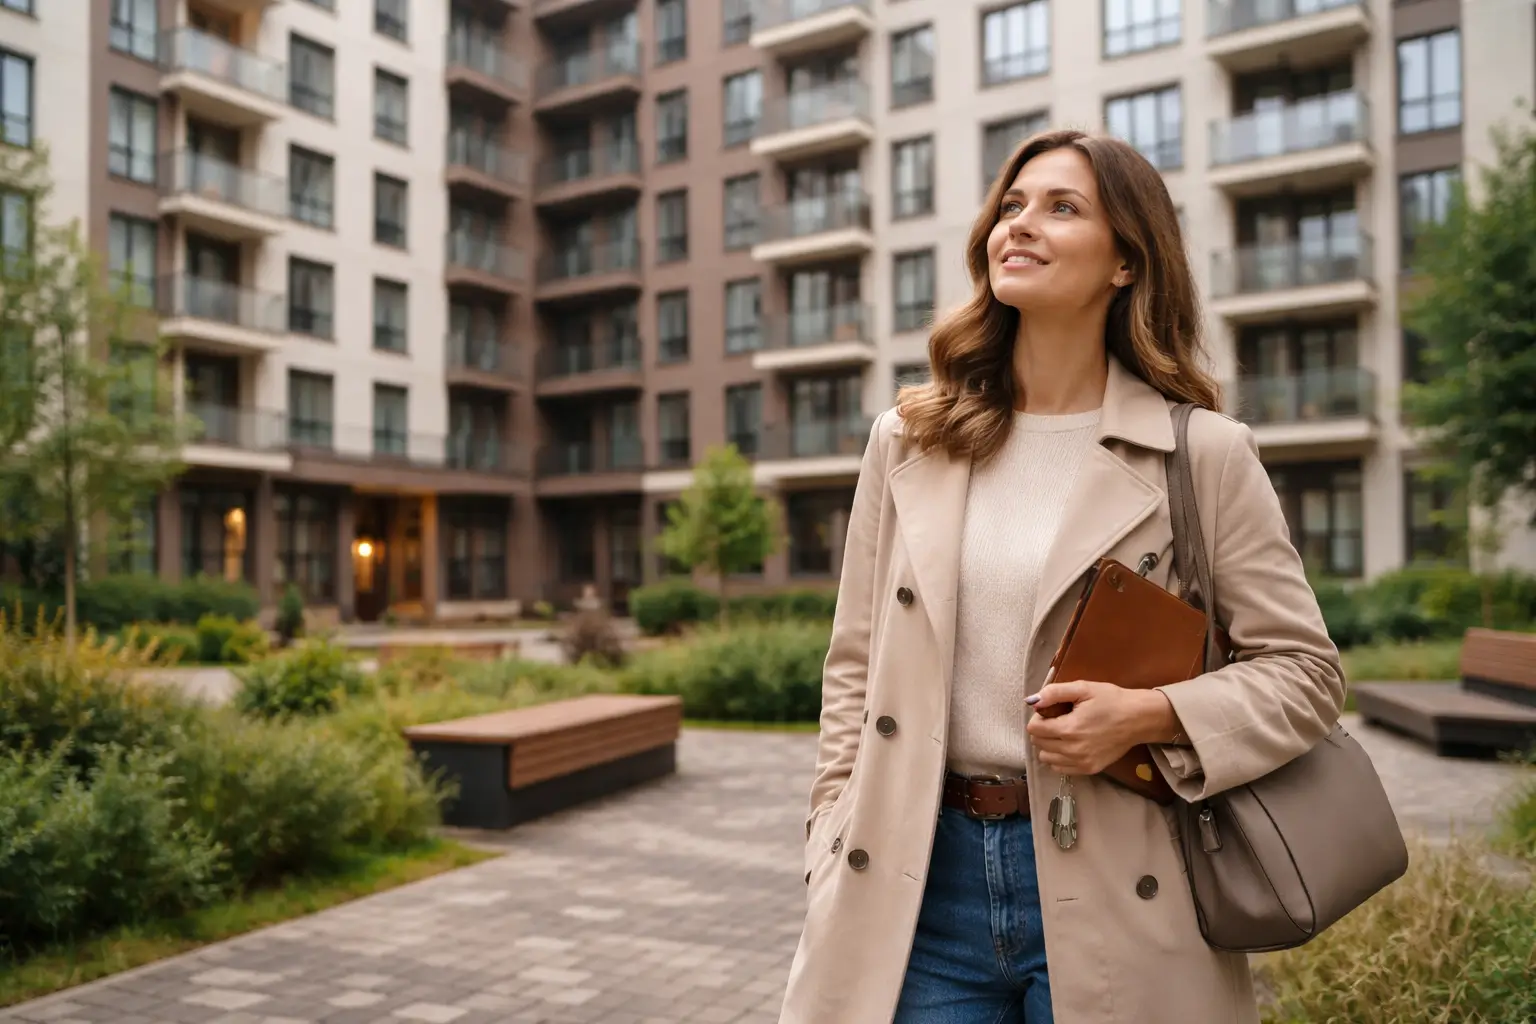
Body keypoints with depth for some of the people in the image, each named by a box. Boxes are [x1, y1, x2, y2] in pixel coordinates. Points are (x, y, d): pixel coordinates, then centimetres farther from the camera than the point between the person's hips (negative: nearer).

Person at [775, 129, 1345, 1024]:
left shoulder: (1204, 454, -3)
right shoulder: (907, 443, 4)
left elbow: (1306, 671, 1)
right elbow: (855, 674, 6)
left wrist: (1149, 715, -15)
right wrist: (834, 869, 1)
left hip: (1107, 890, -2)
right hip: (921, 878, 2)